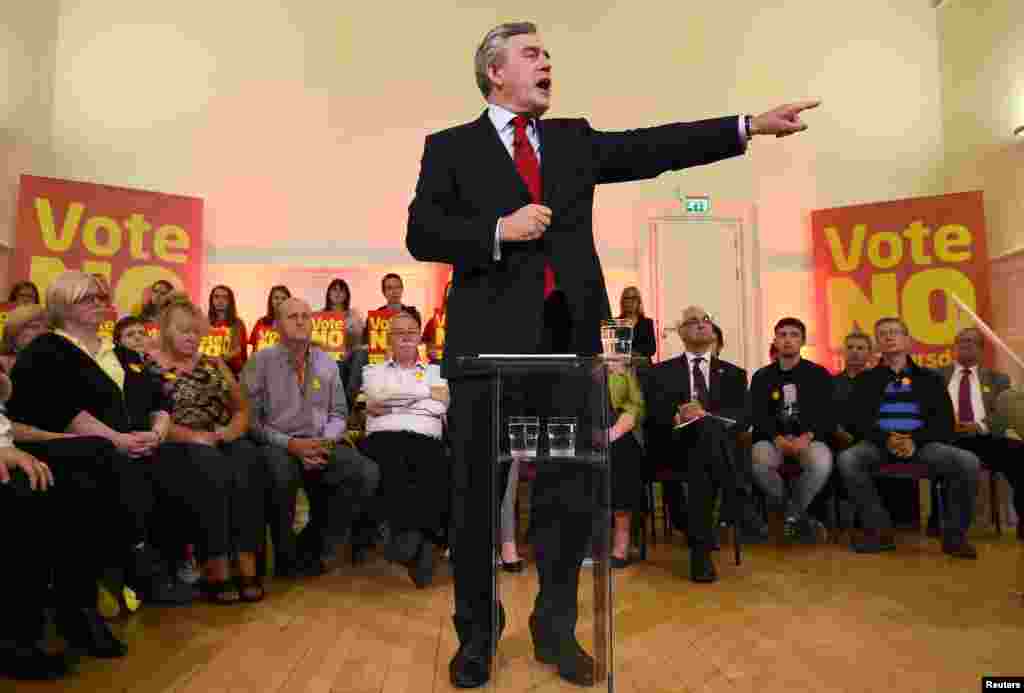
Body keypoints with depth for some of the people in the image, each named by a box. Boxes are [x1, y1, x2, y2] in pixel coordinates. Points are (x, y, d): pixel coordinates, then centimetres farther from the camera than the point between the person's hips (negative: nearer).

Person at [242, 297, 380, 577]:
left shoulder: (327, 363, 13)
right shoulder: (259, 362, 0)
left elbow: (338, 413, 14)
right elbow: (250, 418, -7)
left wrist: (326, 442, -7)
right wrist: (290, 444, -18)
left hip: (320, 445, 4)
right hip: (275, 446, -4)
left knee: (367, 472, -21)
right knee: (283, 471, -40)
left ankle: (312, 548, -2)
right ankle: (285, 554, -10)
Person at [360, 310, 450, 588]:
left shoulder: (437, 372, 26)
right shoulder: (374, 372, 26)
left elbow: (441, 405, 5)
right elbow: (377, 400, 3)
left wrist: (391, 405, 4)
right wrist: (425, 391, 8)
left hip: (426, 440, 1)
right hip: (383, 437, 0)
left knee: (439, 473, -35)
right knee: (392, 470, -37)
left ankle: (410, 536, -34)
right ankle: (419, 542, -35)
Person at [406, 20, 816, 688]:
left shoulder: (575, 139, 17)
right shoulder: (451, 147, 8)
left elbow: (654, 148, 7)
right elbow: (421, 234, -1)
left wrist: (751, 125, 0)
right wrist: (499, 230, -13)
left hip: (568, 340, 3)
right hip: (489, 343, -3)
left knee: (571, 493, 8)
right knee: (479, 496, 6)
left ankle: (556, 628, 27)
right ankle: (477, 633, 25)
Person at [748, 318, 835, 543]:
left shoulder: (819, 374, 10)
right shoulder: (762, 377, 12)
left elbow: (827, 414, 1)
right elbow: (757, 416, 1)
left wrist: (807, 437, -19)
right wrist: (778, 439, -18)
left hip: (809, 438, 0)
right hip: (772, 438, 1)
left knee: (822, 464, -35)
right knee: (758, 462, -33)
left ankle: (793, 513, -6)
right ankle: (798, 515, -6)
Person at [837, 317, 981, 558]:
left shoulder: (930, 378, 19)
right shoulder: (866, 379, 17)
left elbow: (944, 421, 6)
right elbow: (855, 420, 5)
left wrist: (915, 440, -14)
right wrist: (885, 439, -15)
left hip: (922, 443, 1)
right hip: (879, 442, 0)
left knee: (968, 462, -28)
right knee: (847, 459, -33)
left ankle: (954, 534, -8)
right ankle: (880, 530, -19)